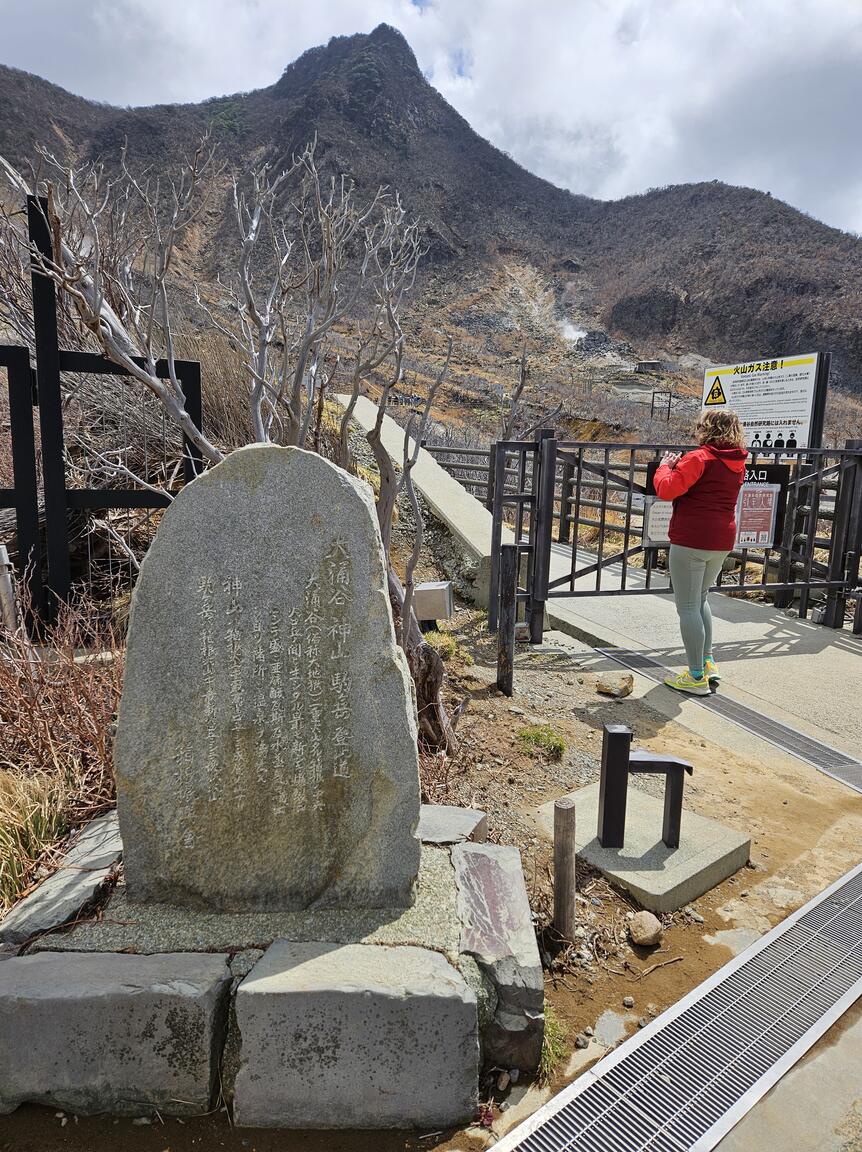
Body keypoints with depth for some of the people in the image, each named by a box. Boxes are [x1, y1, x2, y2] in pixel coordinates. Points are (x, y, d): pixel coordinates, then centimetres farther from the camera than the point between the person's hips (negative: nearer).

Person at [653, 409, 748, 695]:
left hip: (691, 541, -8)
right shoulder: (737, 464, 11)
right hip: (722, 542, 8)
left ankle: (697, 677, 5)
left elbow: (666, 490, -18)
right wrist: (682, 467, 15)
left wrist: (665, 466, 1)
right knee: (701, 599, 24)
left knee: (688, 607, 0)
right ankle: (708, 663, 23)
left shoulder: (699, 458, -13)